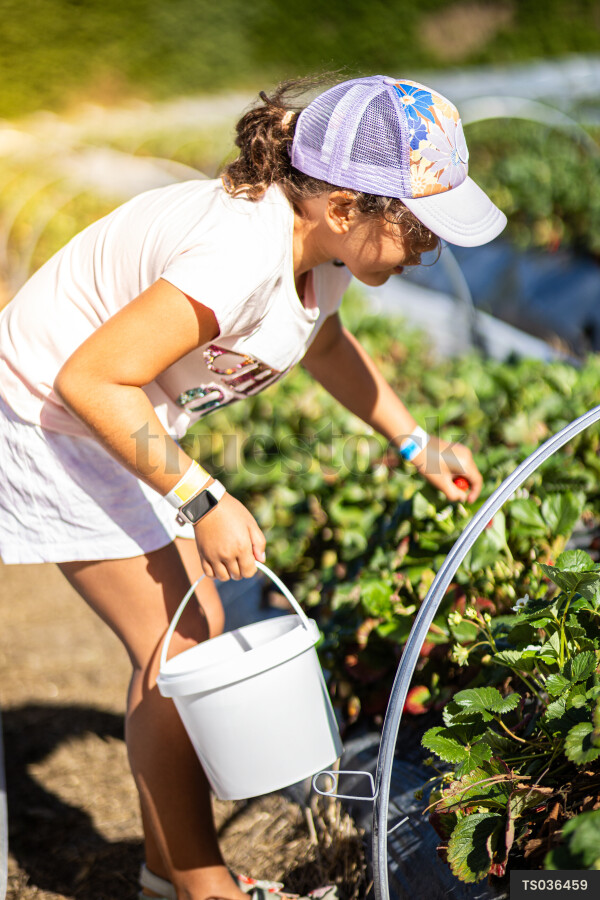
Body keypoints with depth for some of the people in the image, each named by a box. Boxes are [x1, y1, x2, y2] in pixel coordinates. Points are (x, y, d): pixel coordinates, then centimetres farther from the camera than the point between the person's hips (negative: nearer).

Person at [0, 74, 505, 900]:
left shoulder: (321, 244, -5)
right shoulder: (241, 255, -34)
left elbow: (324, 342, 18)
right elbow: (89, 379, -33)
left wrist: (415, 444, 14)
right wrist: (202, 501, -28)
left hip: (129, 422, 9)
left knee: (200, 632, 11)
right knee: (175, 648, -6)